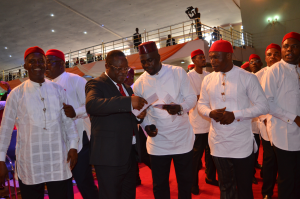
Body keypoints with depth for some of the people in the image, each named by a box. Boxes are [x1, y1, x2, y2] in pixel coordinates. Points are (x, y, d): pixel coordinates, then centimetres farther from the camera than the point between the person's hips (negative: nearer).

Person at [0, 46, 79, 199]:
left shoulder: (58, 90, 6)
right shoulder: (17, 94, 1)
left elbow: (68, 120, 8)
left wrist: (73, 146, 2)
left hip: (58, 161, 1)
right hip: (29, 163, -1)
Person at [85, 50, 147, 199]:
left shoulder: (127, 87, 17)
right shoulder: (96, 84, -8)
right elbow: (92, 105, -31)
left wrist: (138, 116, 3)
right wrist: (129, 102, -36)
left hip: (130, 153, 8)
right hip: (110, 155, -7)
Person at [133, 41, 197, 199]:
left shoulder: (178, 72, -6)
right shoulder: (139, 83, -1)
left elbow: (192, 97, -5)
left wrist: (180, 107, -25)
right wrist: (146, 126, -12)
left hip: (182, 139, -1)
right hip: (157, 142, 1)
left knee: (185, 182, 14)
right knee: (159, 185, 13)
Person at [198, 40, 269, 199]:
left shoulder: (248, 78, -8)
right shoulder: (208, 79, 3)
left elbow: (263, 106, -8)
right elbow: (201, 104, 10)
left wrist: (235, 114, -20)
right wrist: (211, 113, -13)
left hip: (242, 144, -3)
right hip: (218, 144, 3)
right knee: (225, 186, 19)